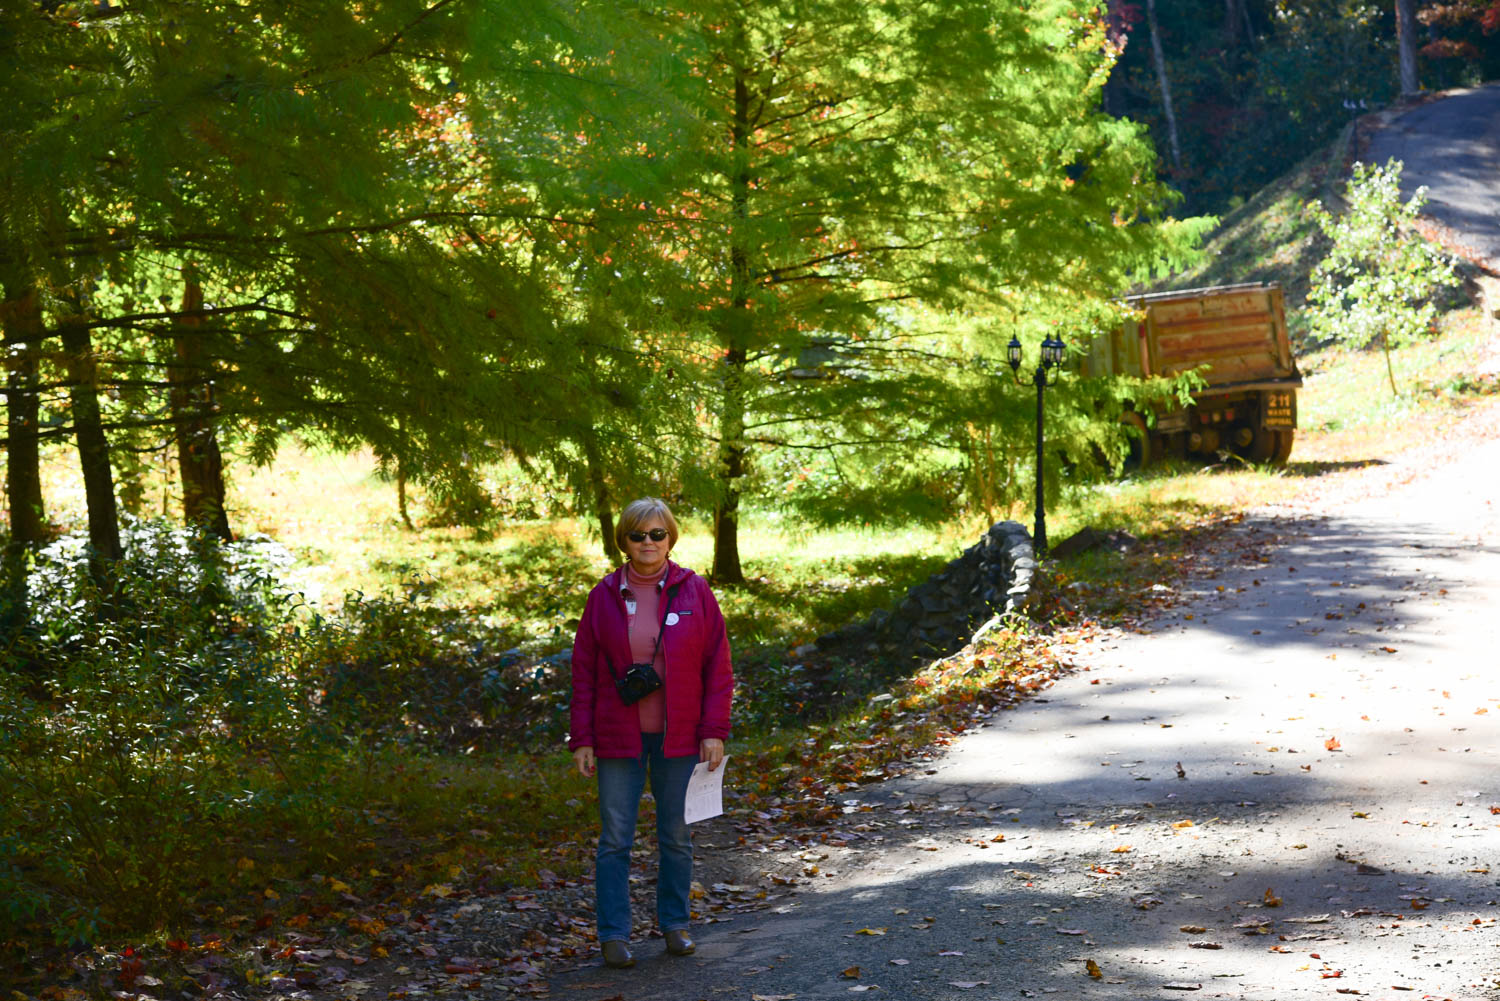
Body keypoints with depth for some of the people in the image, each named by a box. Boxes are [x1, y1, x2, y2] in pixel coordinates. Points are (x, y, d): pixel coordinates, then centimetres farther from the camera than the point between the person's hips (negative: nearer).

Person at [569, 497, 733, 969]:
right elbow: (584, 672, 2)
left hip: (677, 738, 0)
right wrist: (582, 739, -2)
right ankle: (613, 935, 6)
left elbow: (717, 665, 0)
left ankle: (674, 923, 24)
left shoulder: (694, 592, -1)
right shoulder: (604, 597, 0)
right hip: (618, 739, 0)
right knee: (615, 838, 1)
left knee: (676, 835, 10)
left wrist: (714, 731, -6)